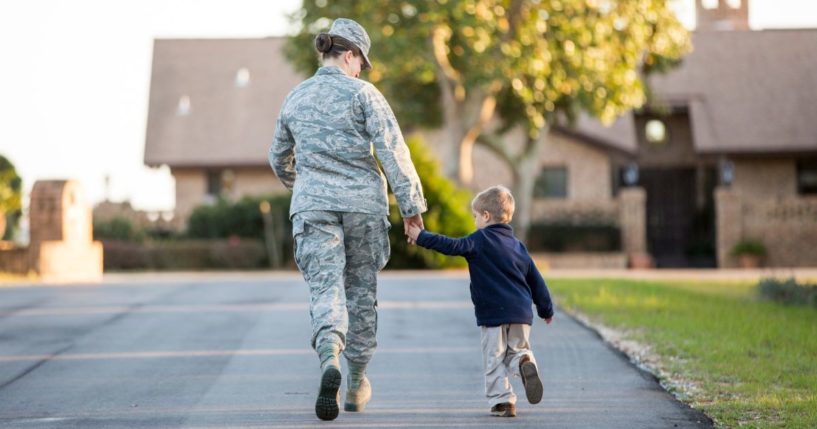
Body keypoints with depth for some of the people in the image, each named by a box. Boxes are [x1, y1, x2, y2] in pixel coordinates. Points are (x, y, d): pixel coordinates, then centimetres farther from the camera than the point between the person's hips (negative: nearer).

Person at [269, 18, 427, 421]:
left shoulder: (295, 98, 11)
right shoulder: (362, 93, -3)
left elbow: (280, 159, 24)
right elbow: (392, 150, -11)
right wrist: (411, 203, -8)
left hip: (313, 205, 2)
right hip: (363, 203, -2)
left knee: (325, 288, -7)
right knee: (362, 291, 12)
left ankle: (330, 358, -37)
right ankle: (356, 384, 21)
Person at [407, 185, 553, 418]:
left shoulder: (480, 240, -4)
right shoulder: (518, 245, 15)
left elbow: (452, 246, -16)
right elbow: (536, 281, 18)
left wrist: (421, 236, -12)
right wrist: (546, 310, 27)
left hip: (493, 313, -5)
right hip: (521, 313, 5)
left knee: (494, 359, 3)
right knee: (518, 350, 16)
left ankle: (502, 401, -2)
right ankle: (525, 362, -17)